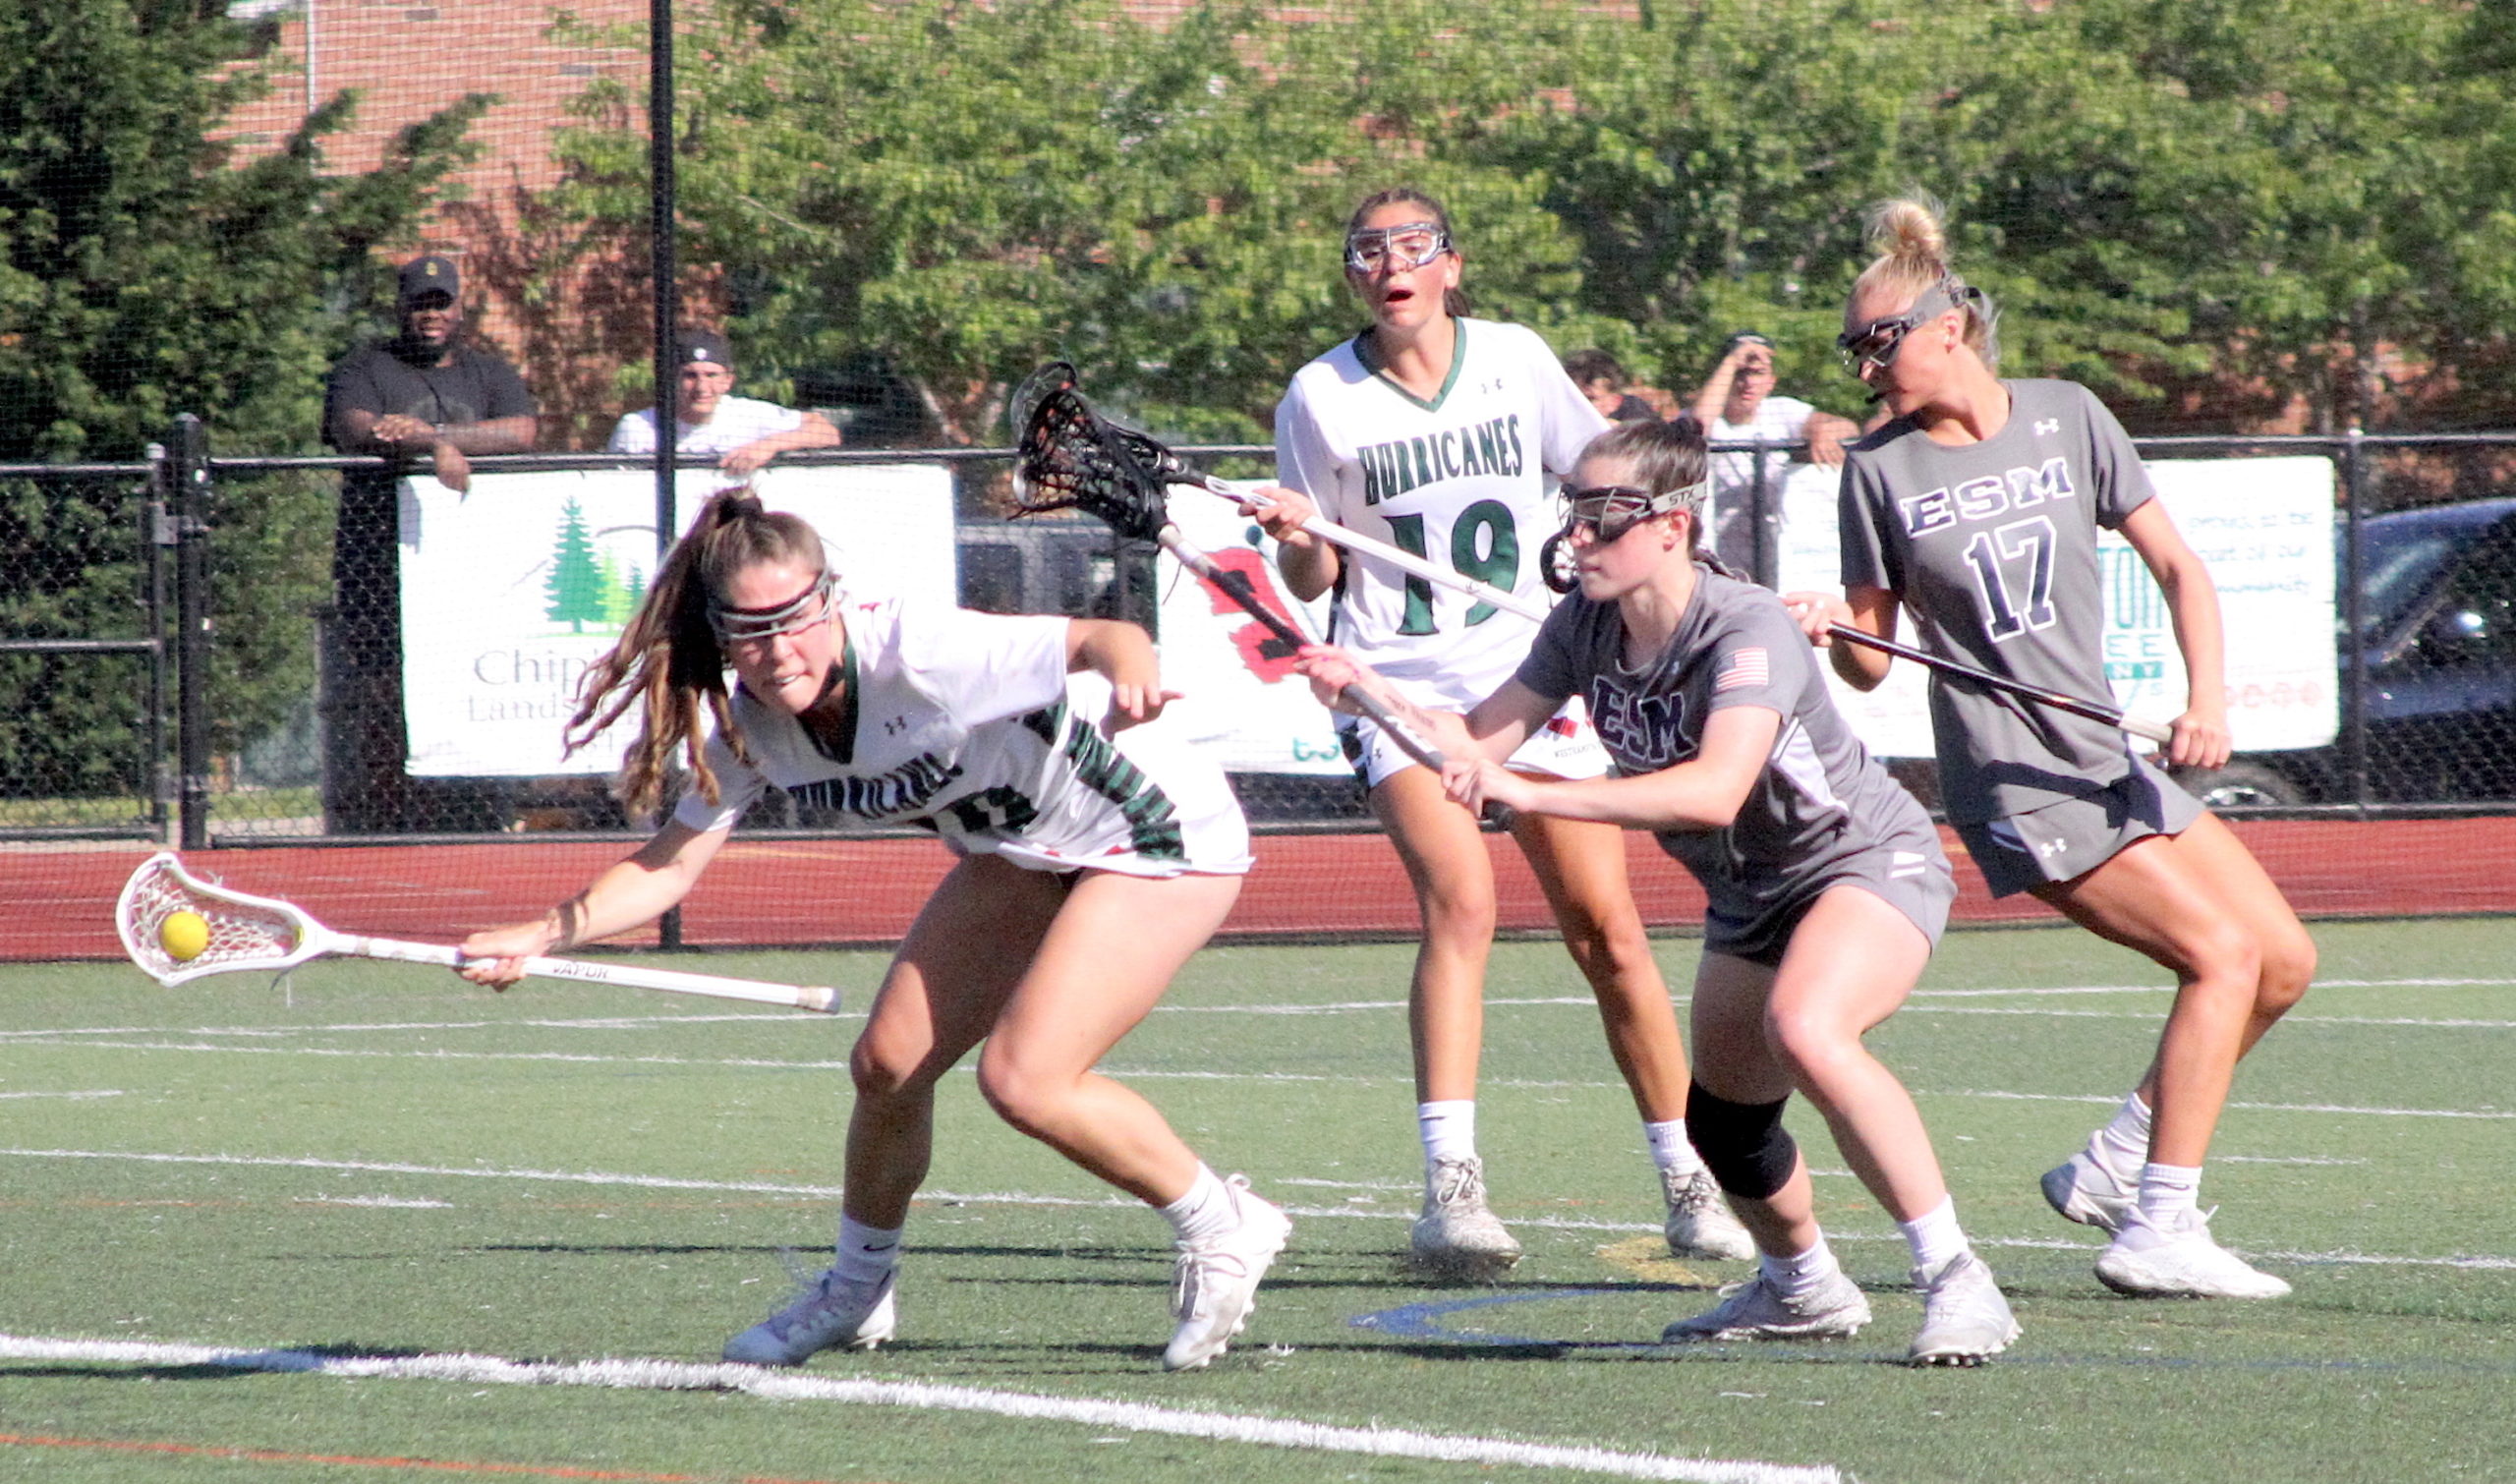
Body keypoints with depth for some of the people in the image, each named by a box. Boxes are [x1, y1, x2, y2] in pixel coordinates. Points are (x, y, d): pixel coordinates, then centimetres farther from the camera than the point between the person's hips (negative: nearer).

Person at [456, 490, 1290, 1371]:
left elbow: (1098, 639, -42)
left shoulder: (913, 654, -34)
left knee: (1024, 1081, -20)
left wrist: (1129, 670, -66)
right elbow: (670, 867, -7)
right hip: (1019, 857, 8)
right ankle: (857, 1293, 29)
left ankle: (1222, 1228, 1)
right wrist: (538, 937, -23)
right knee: (888, 1063, 4)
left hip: (1159, 840, -8)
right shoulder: (753, 727, -11)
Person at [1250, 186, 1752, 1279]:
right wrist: (1298, 534, -17)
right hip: (1399, 686, -2)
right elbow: (1314, 580, 4)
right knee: (1459, 899, -25)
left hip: (1529, 676, 2)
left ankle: (1688, 1187, 13)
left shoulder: (1515, 361, 2)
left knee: (1606, 929, -1)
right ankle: (1449, 1190, -30)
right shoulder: (1322, 399, -2)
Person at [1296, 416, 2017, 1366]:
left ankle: (1956, 1282, -27)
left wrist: (1529, 795, -49)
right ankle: (1800, 1288, 46)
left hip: (1870, 861, -8)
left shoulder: (1746, 629, -30)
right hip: (1750, 895, 8)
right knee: (1724, 1119, 15)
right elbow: (1476, 742, -1)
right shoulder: (1584, 628, -7)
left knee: (1805, 1032, -35)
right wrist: (1366, 689, -19)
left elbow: (1715, 789, -45)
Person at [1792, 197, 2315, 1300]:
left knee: (2284, 963, 6)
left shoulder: (2066, 418, 2)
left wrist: (2207, 694, -9)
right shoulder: (1880, 468, -4)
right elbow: (1873, 661, 1)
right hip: (2012, 784, -6)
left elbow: (2174, 564, 5)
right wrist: (1833, 628, -22)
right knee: (2222, 953, -17)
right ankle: (2160, 1232, -17)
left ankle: (2113, 1166, 16)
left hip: (2109, 759, 6)